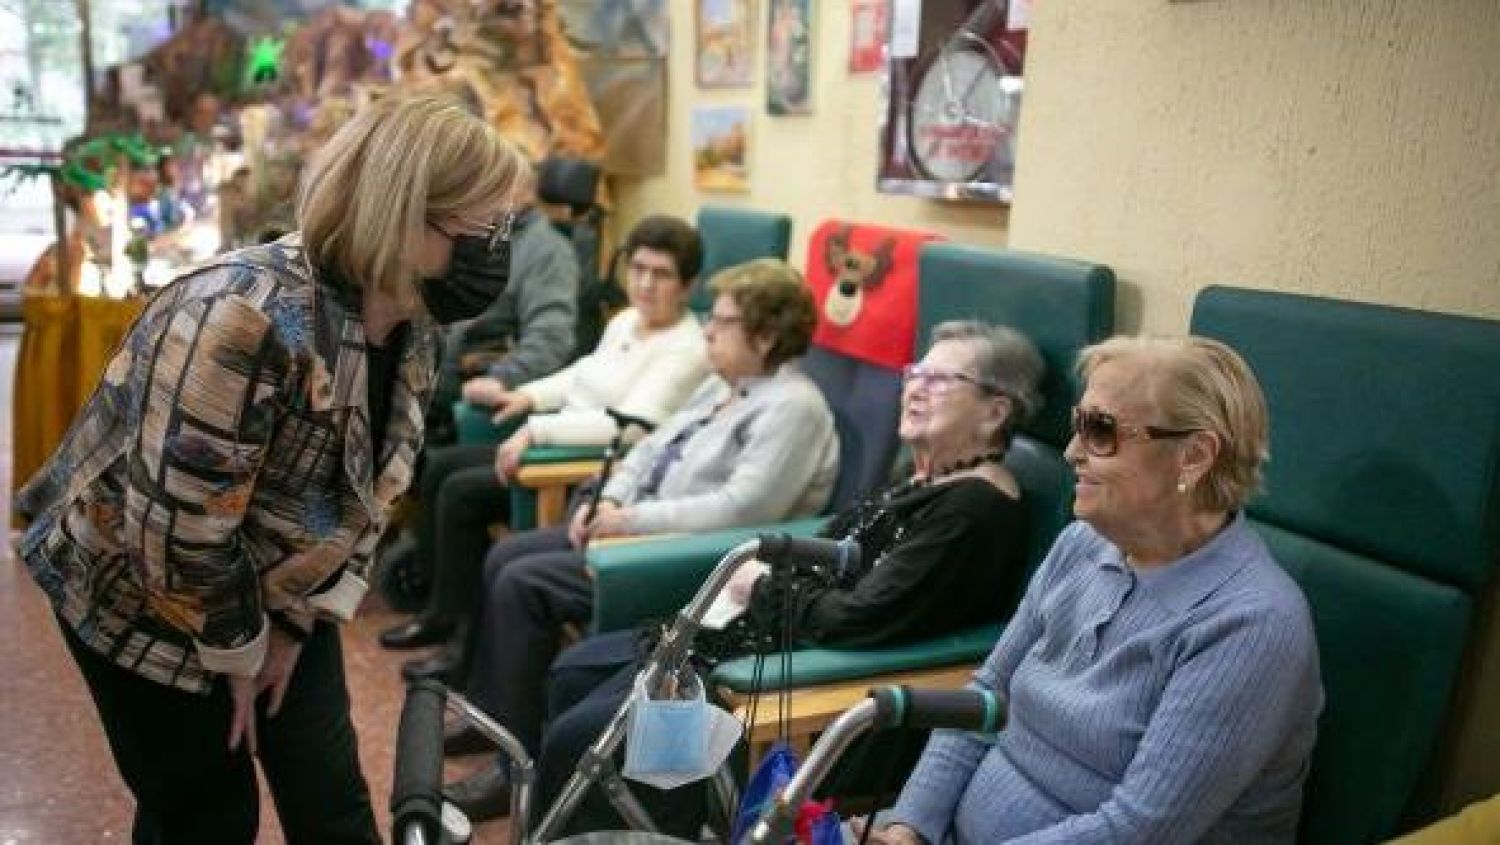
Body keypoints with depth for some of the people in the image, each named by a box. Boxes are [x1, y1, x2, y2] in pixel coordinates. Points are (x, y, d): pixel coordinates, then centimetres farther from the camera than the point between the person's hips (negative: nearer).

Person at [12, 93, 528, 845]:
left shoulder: (412, 322, -10)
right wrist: (237, 653, -14)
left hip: (281, 592, 6)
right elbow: (176, 534, -30)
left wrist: (297, 624, -2)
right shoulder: (249, 319, -36)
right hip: (144, 599, -6)